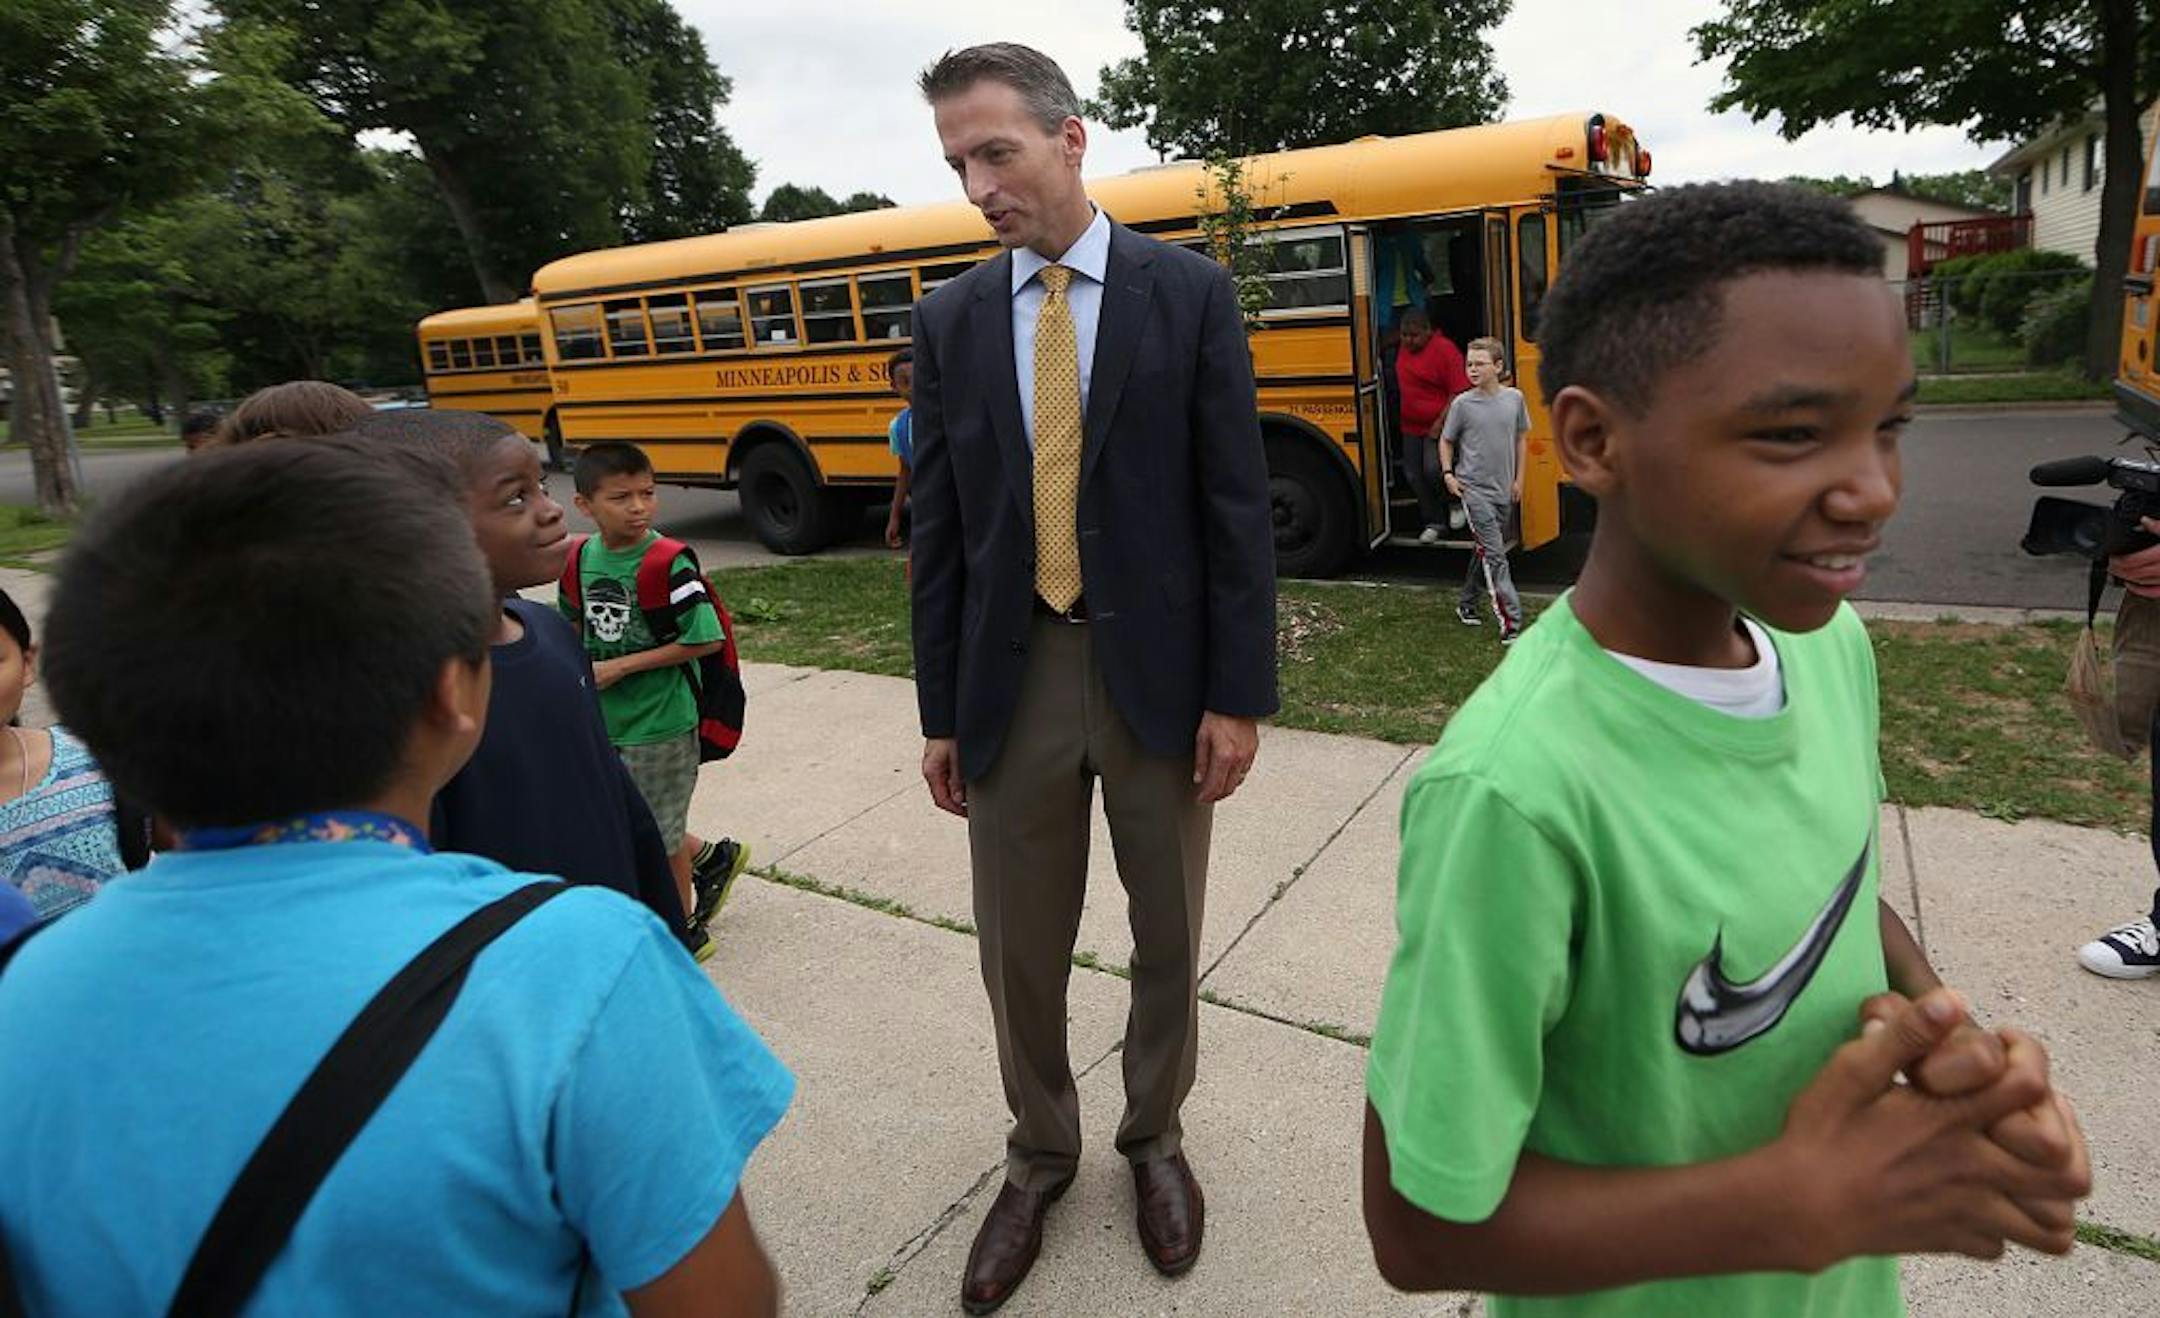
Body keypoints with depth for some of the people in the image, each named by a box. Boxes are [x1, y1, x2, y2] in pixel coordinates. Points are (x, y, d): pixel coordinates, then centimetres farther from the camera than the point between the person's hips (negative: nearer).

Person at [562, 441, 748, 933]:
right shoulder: (582, 559, -1)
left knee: (660, 835, 8)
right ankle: (713, 857, 42)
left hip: (659, 723, -6)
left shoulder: (668, 565, -19)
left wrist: (622, 665, -20)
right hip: (602, 722, 7)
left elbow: (707, 639, -23)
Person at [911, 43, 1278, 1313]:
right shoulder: (950, 319, 4)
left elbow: (1237, 505, -5)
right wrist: (942, 709, 5)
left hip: (1157, 670, -1)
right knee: (1021, 948, 12)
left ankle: (1156, 1137, 40)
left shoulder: (1191, 291, -3)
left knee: (1169, 933, 15)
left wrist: (1240, 693, -8)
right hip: (1014, 677, 2)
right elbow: (940, 529, 5)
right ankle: (1041, 1152, 37)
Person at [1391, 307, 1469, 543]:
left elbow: (1458, 392, -18)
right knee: (1413, 475, 6)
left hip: (1437, 426, -7)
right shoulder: (1404, 347, 6)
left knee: (1433, 470, -17)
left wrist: (1440, 423, -21)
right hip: (1411, 426, 7)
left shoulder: (1445, 350, -15)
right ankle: (1435, 523, 17)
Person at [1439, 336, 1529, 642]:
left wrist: (1519, 479, 8)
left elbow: (1521, 438, 11)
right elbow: (1446, 440, 5)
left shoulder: (1514, 398, 0)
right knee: (1494, 554, -10)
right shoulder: (1462, 404, -7)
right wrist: (1448, 473, -7)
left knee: (1485, 550, 17)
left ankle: (1466, 603, 35)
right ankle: (1510, 623, -11)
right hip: (1473, 488, -4)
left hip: (1502, 490, 4)